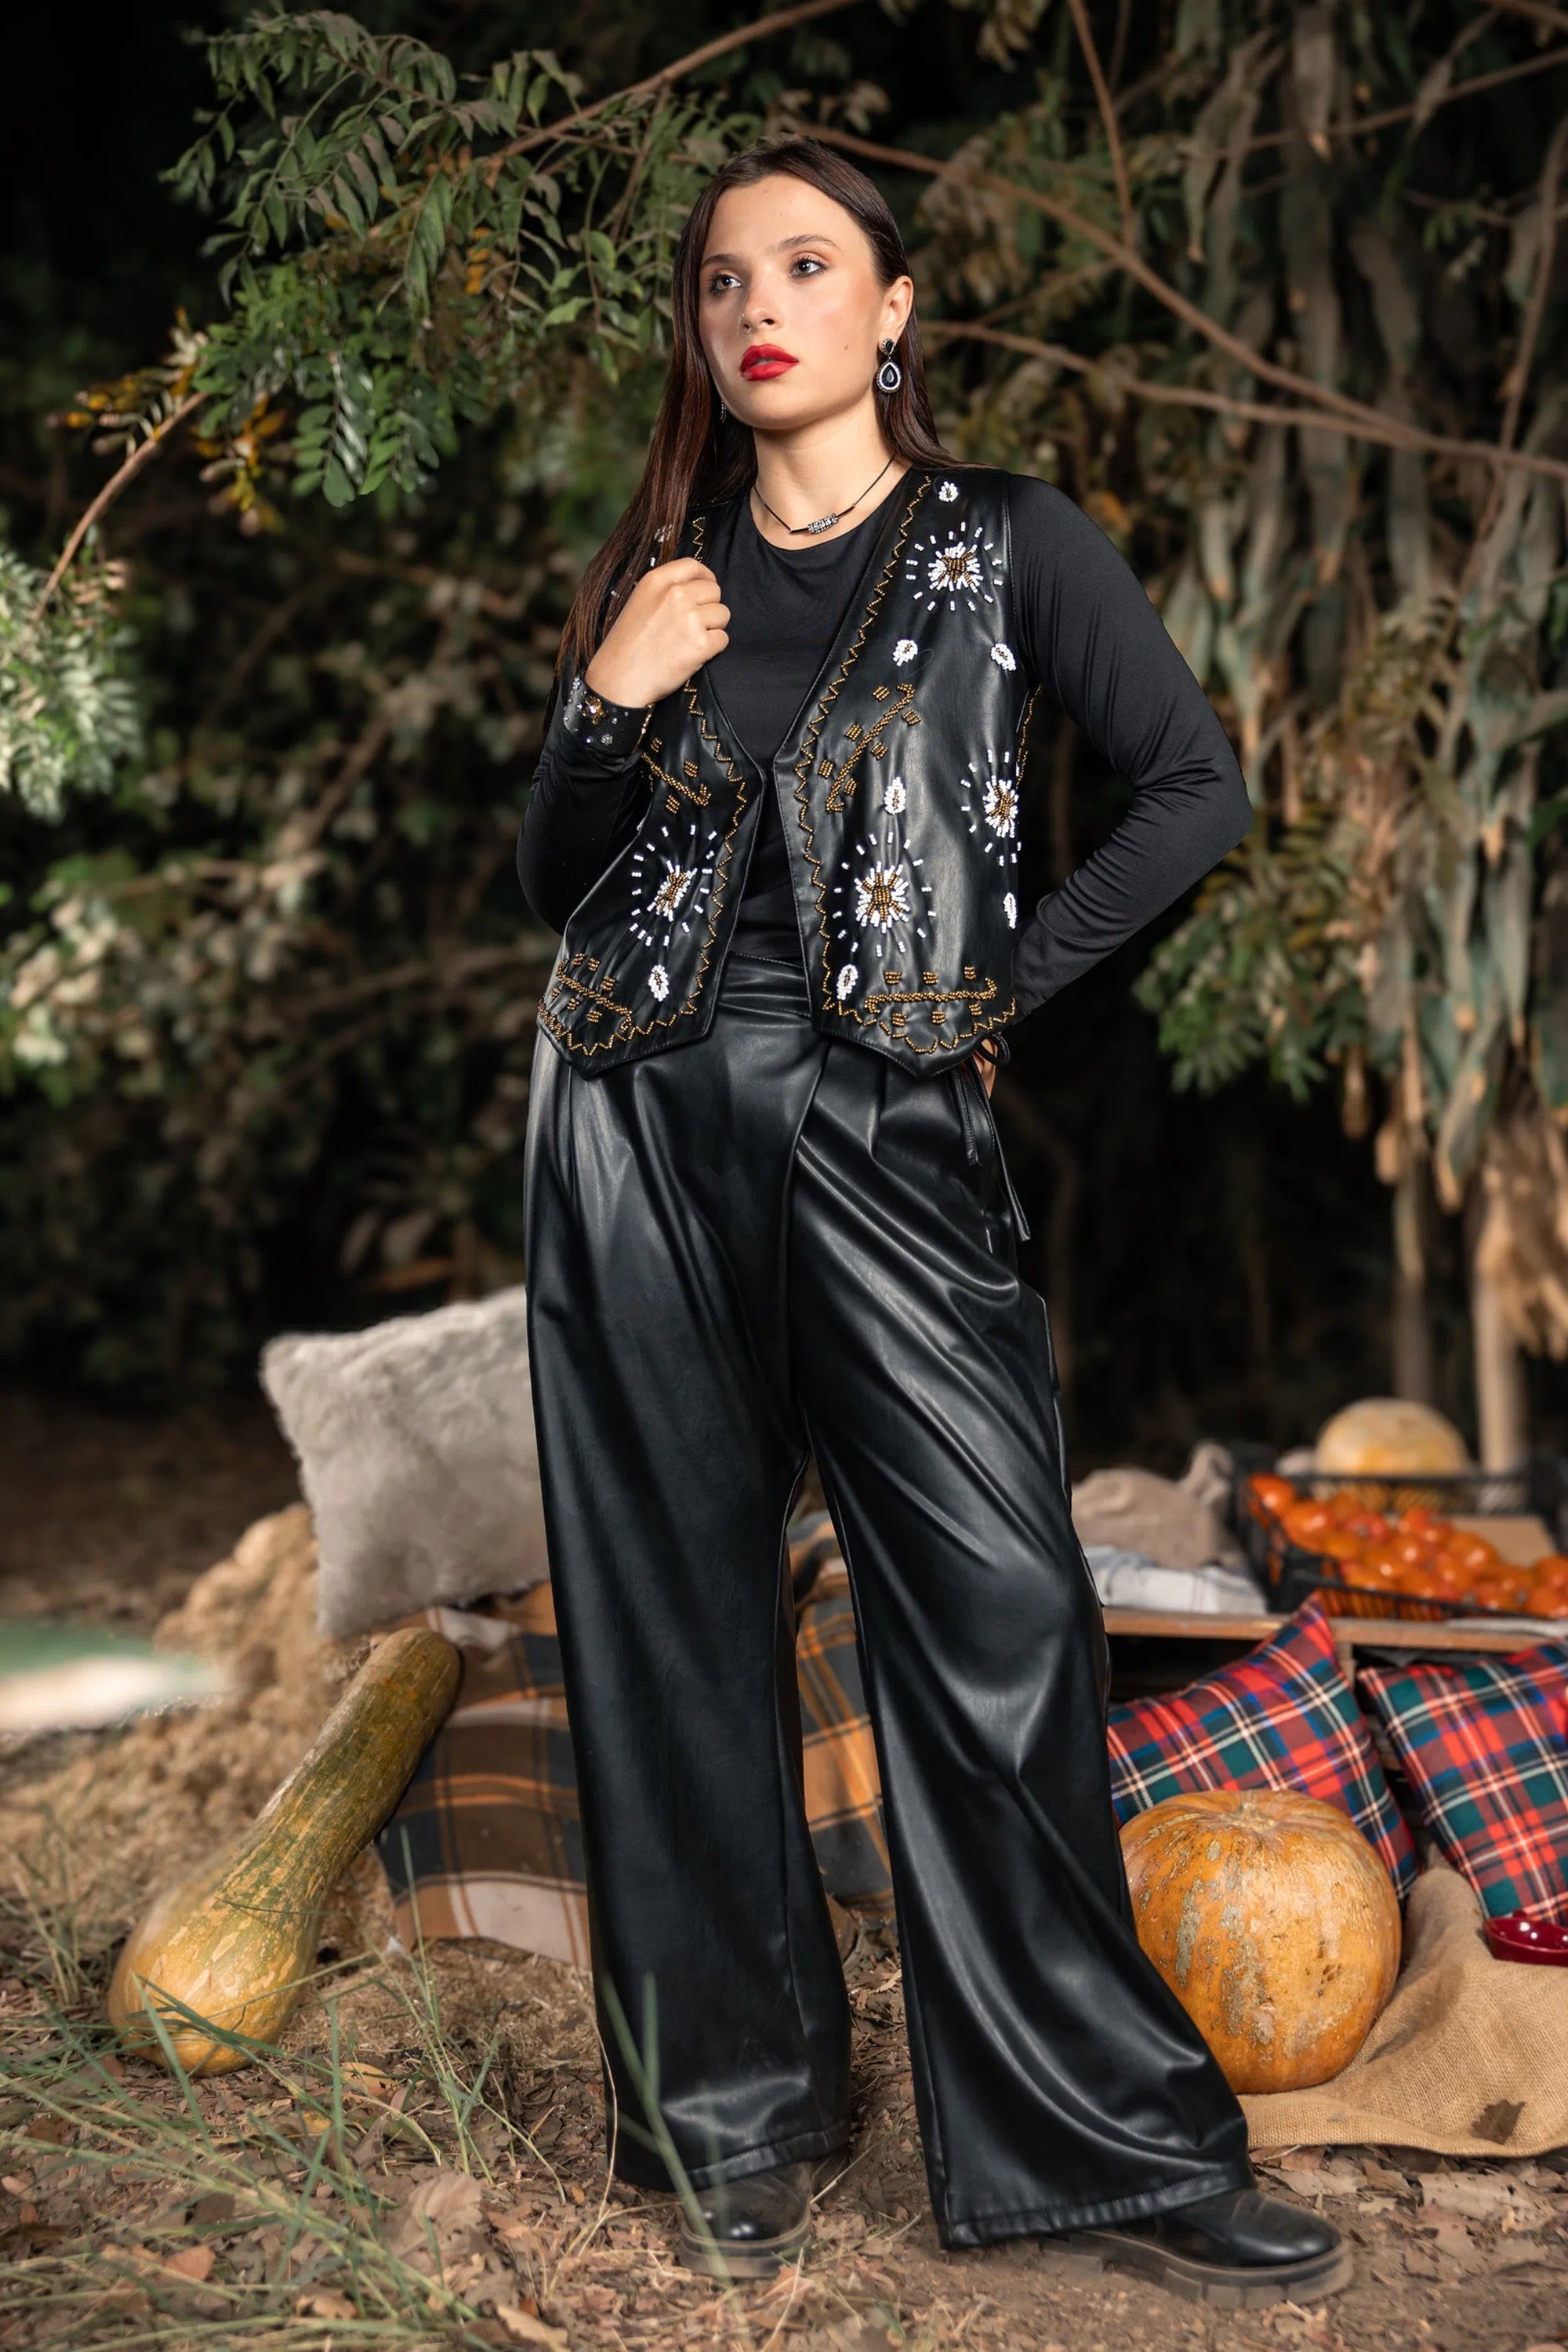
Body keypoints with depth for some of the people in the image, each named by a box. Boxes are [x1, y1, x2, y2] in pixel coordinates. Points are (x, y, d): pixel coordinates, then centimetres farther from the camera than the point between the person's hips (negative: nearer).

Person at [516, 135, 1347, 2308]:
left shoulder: (1006, 542, 7)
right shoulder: (657, 570, 14)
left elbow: (1199, 791, 1)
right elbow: (549, 887, 14)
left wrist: (1009, 984, -3)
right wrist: (609, 708, -3)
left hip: (881, 1119, -3)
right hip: (645, 1111, 3)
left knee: (998, 1611, -8)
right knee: (677, 1617, 5)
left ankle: (1102, 2142, 6)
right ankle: (739, 2114, 19)